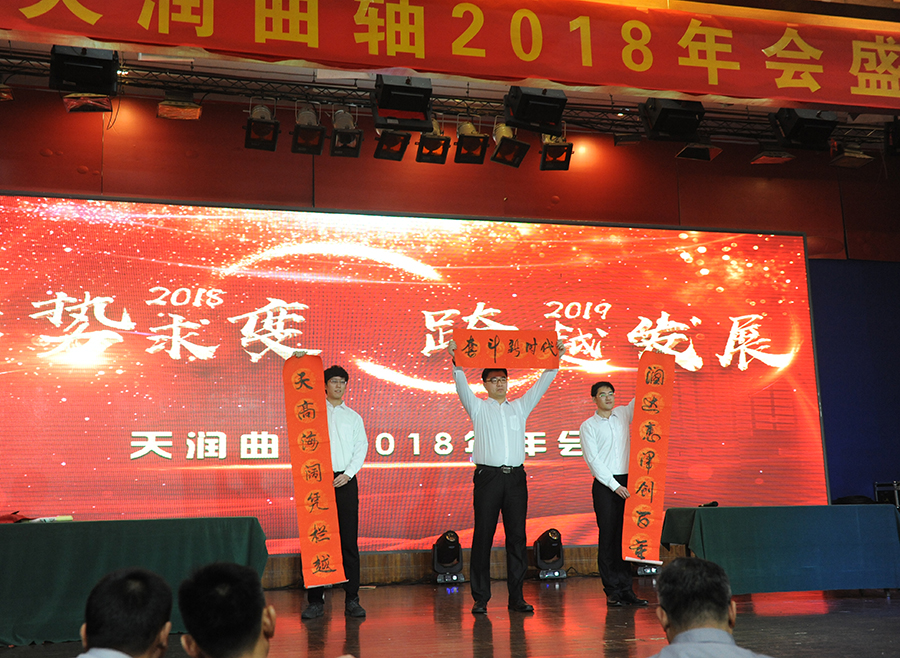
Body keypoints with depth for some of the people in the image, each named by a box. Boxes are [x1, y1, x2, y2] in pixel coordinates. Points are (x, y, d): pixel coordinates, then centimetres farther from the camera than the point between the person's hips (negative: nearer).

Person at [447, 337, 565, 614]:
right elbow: (462, 386, -6)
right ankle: (480, 597, 4)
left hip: (515, 476, 3)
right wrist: (456, 362, -20)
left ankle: (516, 596, 9)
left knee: (517, 536, 3)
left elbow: (541, 384, 13)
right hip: (488, 476, -3)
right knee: (483, 536, -2)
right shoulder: (478, 407, 9)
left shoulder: (520, 407, 17)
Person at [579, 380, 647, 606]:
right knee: (608, 537, -2)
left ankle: (627, 589, 11)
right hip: (604, 485, -3)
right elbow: (593, 460, -6)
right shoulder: (588, 426, 1)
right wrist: (614, 485, -12)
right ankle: (612, 591, 3)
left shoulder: (623, 414, 13)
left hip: (627, 482, 4)